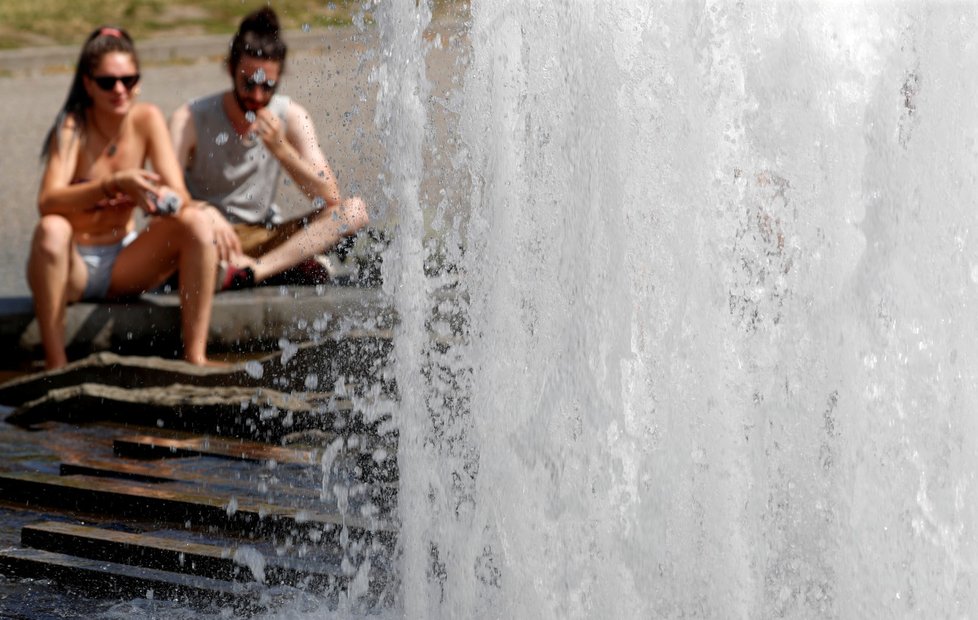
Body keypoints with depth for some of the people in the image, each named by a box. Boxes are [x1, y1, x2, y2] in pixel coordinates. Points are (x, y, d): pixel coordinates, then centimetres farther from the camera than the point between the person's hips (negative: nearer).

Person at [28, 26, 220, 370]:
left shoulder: (147, 119, -5)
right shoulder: (73, 128, -15)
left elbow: (181, 196, -11)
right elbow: (48, 202, -30)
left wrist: (165, 199, -36)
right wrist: (114, 184, -44)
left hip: (124, 266, 4)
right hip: (73, 267, -4)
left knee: (197, 223, -19)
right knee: (51, 230, -36)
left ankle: (196, 356, -19)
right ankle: (55, 365, -30)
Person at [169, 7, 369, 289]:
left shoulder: (290, 117, -2)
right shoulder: (190, 120, -9)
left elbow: (330, 198, -10)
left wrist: (281, 149, -22)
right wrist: (206, 214, -41)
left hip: (265, 238, 3)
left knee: (354, 210, -16)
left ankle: (251, 271, -36)